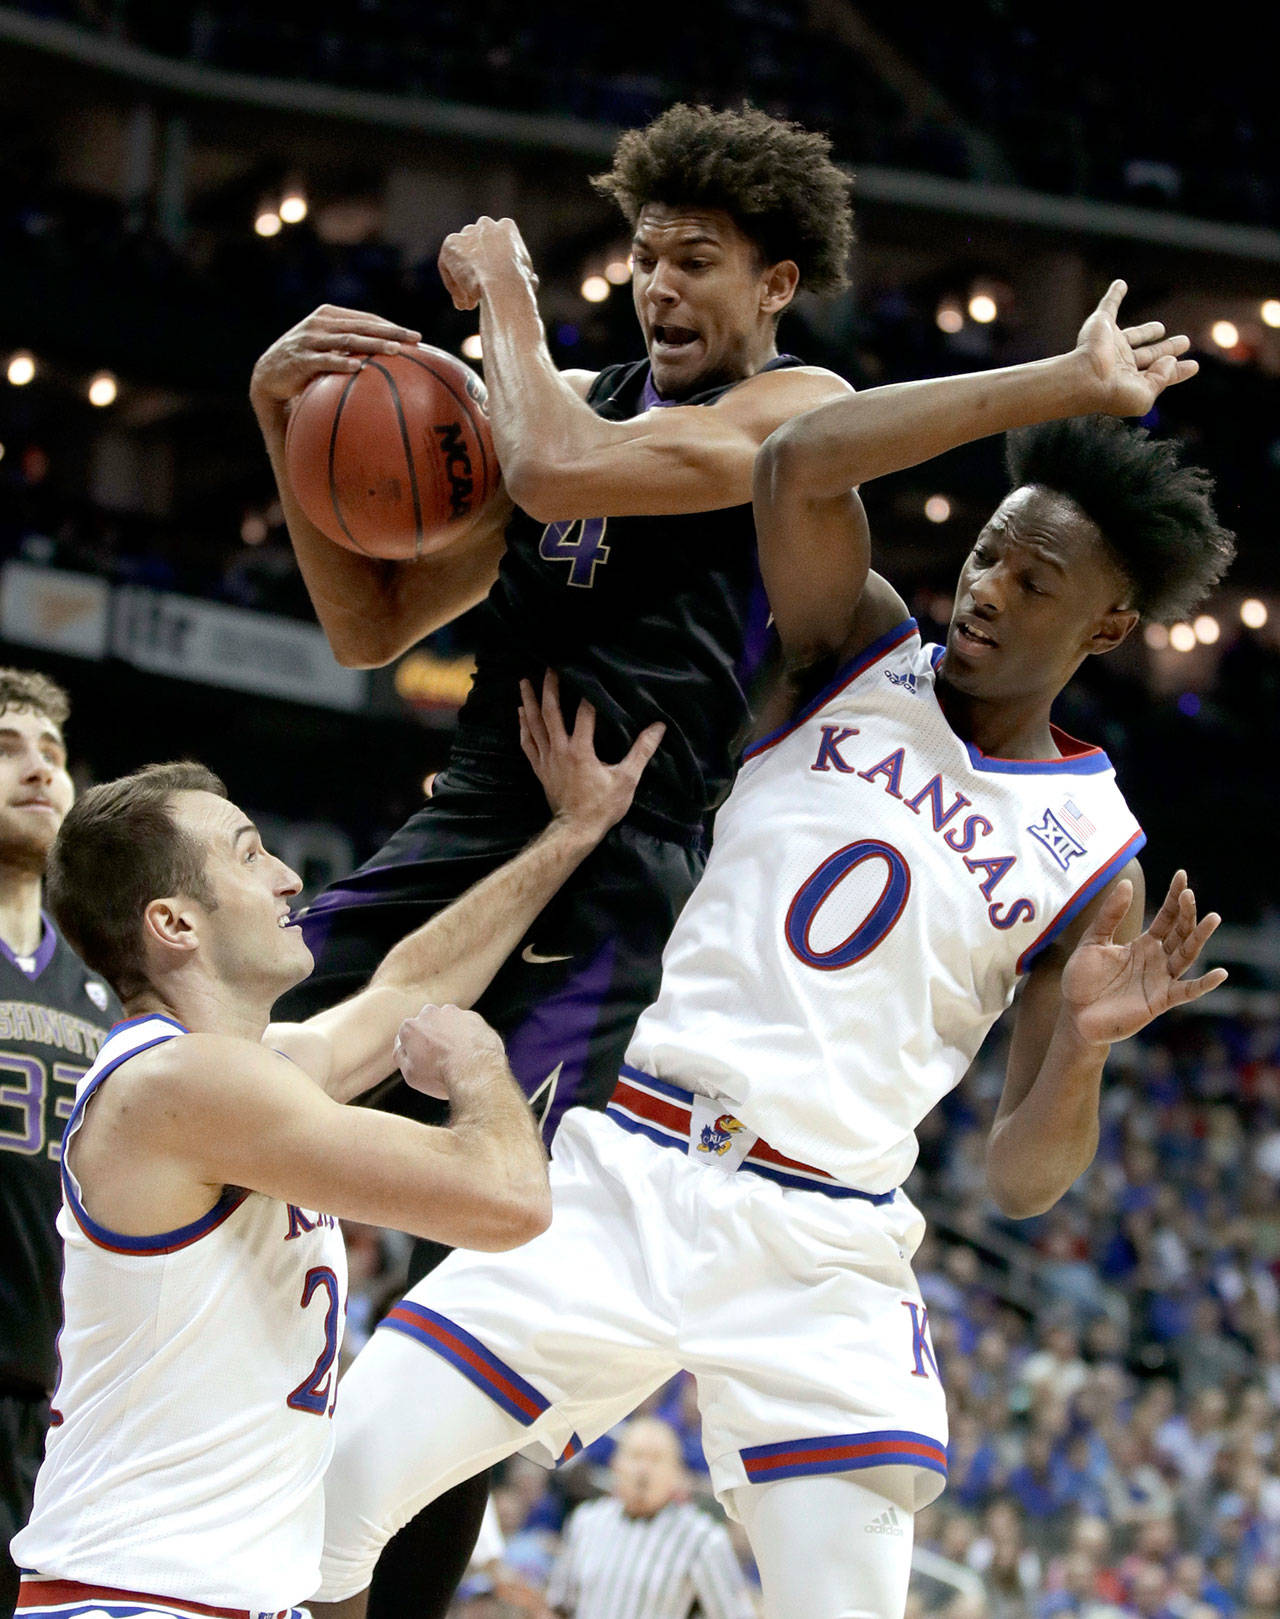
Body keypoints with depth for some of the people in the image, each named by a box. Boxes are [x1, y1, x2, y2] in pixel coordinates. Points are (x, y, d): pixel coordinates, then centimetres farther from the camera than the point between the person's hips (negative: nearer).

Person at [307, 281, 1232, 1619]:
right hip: (626, 1176, 1)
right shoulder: (865, 655, 7)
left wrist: (1082, 1046, -17)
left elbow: (1022, 1182, 4)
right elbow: (799, 465, -15)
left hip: (824, 1255, -1)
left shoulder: (1093, 857, 4)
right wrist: (1066, 383, -12)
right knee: (316, 1497, -9)